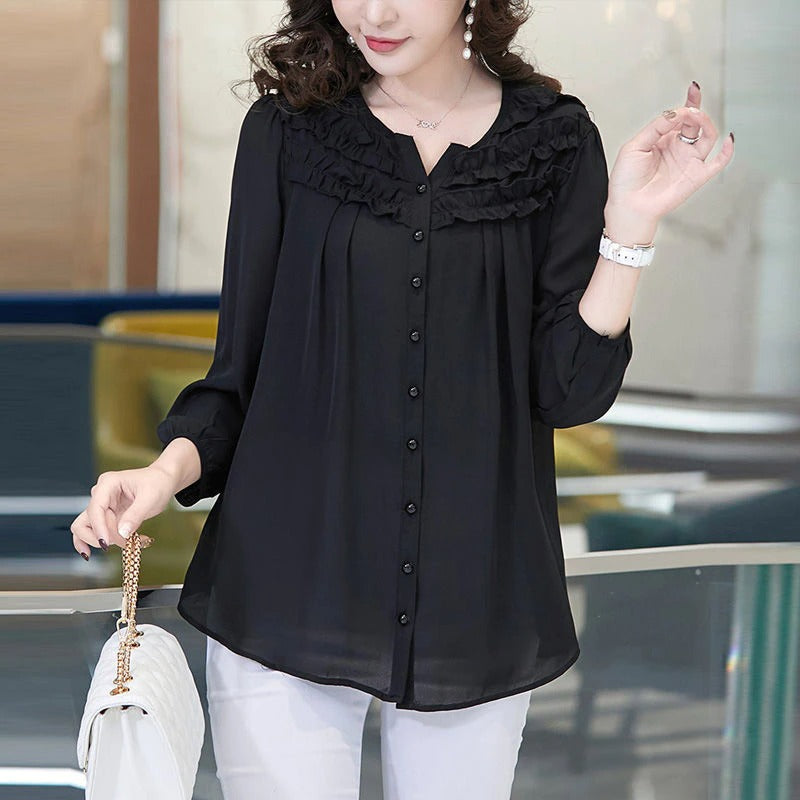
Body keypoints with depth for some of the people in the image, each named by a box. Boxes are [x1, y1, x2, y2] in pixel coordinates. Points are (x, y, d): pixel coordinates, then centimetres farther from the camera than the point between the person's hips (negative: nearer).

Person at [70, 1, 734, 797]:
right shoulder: (287, 130, 1)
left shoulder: (554, 141, 2)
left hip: (474, 607, 1)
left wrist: (630, 224, -12)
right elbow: (240, 369, 3)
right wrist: (171, 468, -15)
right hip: (288, 601, -1)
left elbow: (570, 393, -3)